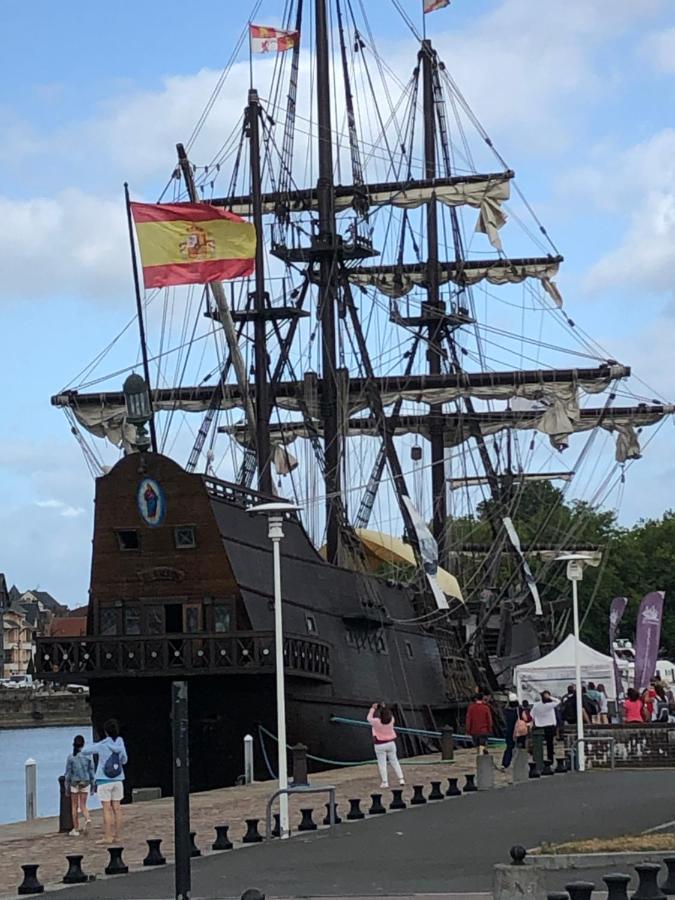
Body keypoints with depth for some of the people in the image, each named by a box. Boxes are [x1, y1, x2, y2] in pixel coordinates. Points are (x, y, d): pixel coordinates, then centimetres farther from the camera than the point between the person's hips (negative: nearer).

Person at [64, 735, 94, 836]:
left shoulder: (71, 757, -9)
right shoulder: (88, 756, -3)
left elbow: (68, 773, -7)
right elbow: (91, 771, -1)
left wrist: (67, 787, 1)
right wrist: (92, 785, 7)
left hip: (74, 783, -2)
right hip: (85, 783, 2)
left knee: (74, 806, 11)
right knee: (83, 806, 9)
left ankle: (76, 830, 12)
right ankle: (87, 819, -22)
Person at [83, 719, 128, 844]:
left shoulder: (102, 745, -9)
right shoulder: (120, 743, 1)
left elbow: (85, 751, 2)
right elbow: (124, 760, 13)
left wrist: (92, 744, 20)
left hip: (104, 780, -4)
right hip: (118, 779, 4)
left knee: (107, 809, -4)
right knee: (117, 808, 6)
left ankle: (108, 837, -6)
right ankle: (117, 836, 8)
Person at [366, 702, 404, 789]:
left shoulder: (376, 722, -19)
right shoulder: (391, 720, -10)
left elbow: (369, 718, 1)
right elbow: (389, 715, 15)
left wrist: (373, 709, 11)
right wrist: (385, 708, 20)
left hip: (380, 745, -4)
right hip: (391, 743, 4)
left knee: (382, 764, 3)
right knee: (394, 761, 14)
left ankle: (385, 782, 3)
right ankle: (401, 779, 13)